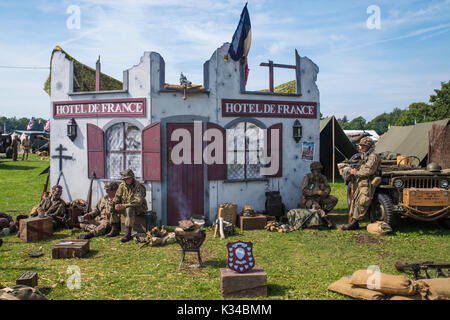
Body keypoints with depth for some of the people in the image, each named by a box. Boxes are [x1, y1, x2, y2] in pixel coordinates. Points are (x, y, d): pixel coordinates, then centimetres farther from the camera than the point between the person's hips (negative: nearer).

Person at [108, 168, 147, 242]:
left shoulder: (138, 186, -21)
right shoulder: (122, 185, 0)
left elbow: (138, 201, -28)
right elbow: (117, 197, 8)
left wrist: (124, 205, -31)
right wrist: (116, 204, -15)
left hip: (139, 207, -7)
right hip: (126, 206, 7)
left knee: (129, 210, -37)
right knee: (113, 208, -8)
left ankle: (128, 234, -38)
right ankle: (115, 230, 1)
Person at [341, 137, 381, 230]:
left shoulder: (373, 157, -10)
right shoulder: (364, 156, 21)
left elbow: (369, 171, -20)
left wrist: (356, 172, -12)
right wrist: (354, 170, 8)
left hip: (367, 184, -10)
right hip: (360, 183, 10)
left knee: (361, 204, -12)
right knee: (355, 202, 7)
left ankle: (354, 223, -12)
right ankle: (354, 223, 10)